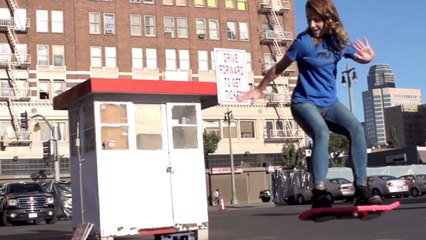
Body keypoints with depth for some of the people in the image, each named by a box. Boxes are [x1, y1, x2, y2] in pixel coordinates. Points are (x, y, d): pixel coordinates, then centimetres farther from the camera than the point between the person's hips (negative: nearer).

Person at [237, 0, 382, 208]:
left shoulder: (338, 40, 1)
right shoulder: (304, 41, -12)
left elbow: (360, 57, 15)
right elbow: (279, 67, -2)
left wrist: (369, 57, -11)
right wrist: (259, 90, 9)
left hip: (330, 103, 5)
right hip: (304, 102, -5)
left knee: (356, 129, -20)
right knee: (322, 133, -33)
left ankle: (361, 190, -17)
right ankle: (319, 193, -35)